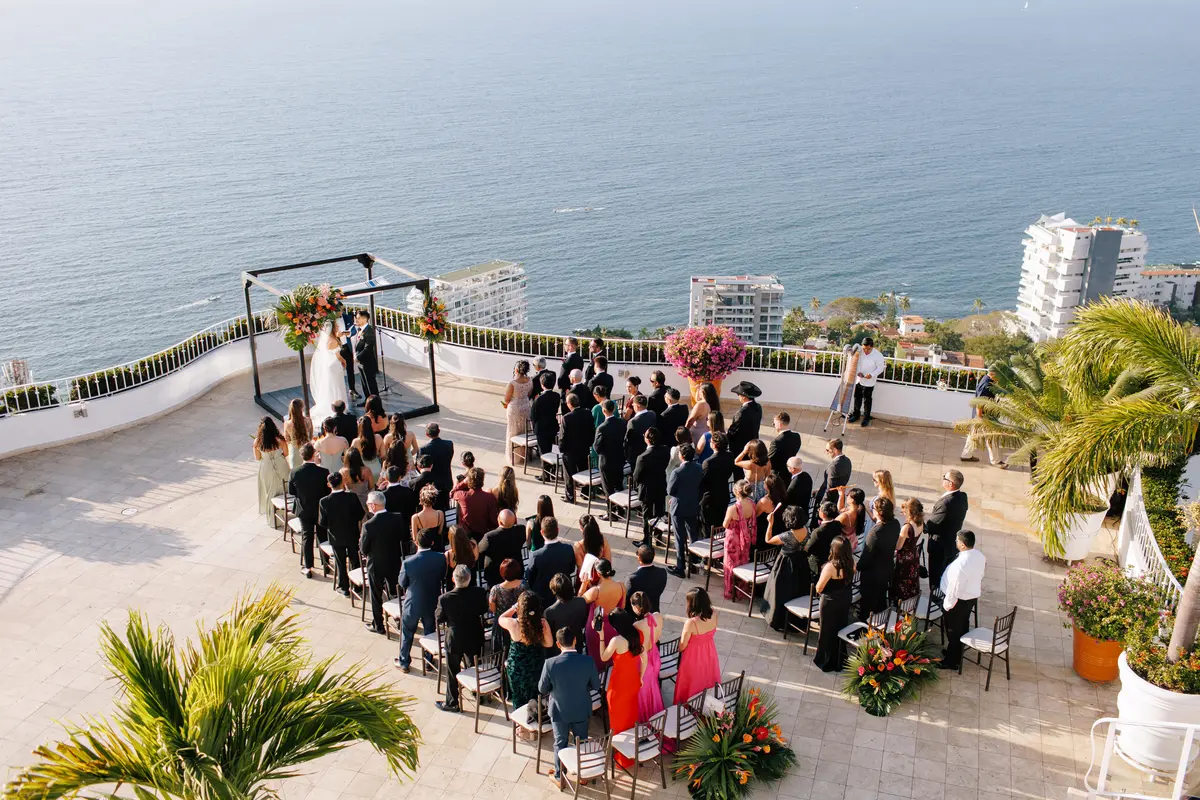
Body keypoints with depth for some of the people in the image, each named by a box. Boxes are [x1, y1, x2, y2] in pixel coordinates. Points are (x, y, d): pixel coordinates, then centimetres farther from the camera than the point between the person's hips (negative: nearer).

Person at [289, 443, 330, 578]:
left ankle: (307, 567, 15)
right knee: (323, 537, 18)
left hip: (304, 511, 1)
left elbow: (291, 491, -3)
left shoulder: (295, 473, -16)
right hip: (321, 510, -1)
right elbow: (328, 491, -11)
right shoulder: (323, 472, -21)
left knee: (306, 538, 11)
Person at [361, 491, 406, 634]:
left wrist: (361, 541, 5)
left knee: (376, 596, 15)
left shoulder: (369, 525, -26)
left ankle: (377, 625, 27)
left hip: (376, 565, -4)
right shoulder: (398, 518, -15)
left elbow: (363, 549, -16)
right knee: (396, 593, 22)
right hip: (395, 562, 4)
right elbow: (404, 538, -3)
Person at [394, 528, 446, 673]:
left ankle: (404, 663, 35)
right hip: (432, 604, 2)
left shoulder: (408, 562, -26)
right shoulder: (441, 559, -19)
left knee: (407, 633, 20)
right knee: (430, 632, 24)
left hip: (412, 604, -2)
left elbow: (402, 583, -11)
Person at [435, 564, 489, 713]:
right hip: (475, 638, 3)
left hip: (454, 640, -3)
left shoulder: (445, 599, -27)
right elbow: (484, 610, -2)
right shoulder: (479, 593, -21)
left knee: (452, 672, 17)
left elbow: (438, 618, -11)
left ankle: (451, 703, 30)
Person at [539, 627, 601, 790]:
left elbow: (542, 689, -12)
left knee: (560, 744, 19)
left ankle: (559, 778, 35)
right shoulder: (588, 661, -21)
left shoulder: (550, 664, -25)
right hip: (581, 711, 1)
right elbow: (596, 686, -7)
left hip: (559, 711, -1)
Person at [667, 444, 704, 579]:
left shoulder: (677, 472, -24)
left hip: (678, 508, -5)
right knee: (694, 536, 19)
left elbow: (670, 491, -16)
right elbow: (700, 486, 5)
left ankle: (680, 568, 9)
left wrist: (669, 477, -1)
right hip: (694, 506, 5)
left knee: (680, 539, 4)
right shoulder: (699, 469, -6)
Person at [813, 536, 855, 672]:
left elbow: (818, 589, -21)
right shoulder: (851, 563, -14)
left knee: (827, 631, 15)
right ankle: (839, 661, 39)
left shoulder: (830, 567, -31)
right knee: (841, 629, 23)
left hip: (830, 602, -5)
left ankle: (825, 661, 32)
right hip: (845, 600, 5)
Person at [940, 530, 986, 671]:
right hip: (973, 597, 8)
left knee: (954, 631, 11)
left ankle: (952, 661, 28)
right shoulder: (979, 556, -10)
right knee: (963, 626, 26)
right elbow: (980, 575, 7)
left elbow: (954, 589, -27)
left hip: (959, 601, -8)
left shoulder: (961, 564, -37)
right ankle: (956, 652, 46)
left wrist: (947, 605, -13)